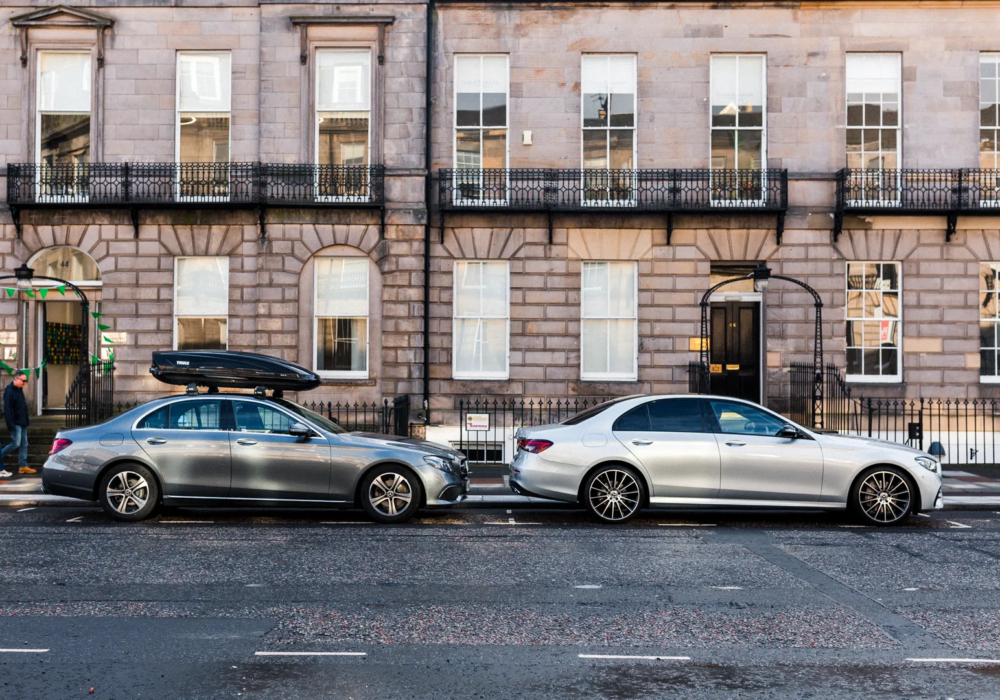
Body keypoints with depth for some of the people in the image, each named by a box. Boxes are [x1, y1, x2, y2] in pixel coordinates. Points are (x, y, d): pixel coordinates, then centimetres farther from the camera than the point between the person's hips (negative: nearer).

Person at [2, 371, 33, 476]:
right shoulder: (9, 391, -14)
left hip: (22, 423, 9)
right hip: (16, 423, -9)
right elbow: (7, 409, -19)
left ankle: (23, 466, 9)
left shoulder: (19, 390, 14)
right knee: (16, 443, -10)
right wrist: (10, 424, -23)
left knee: (24, 444, 7)